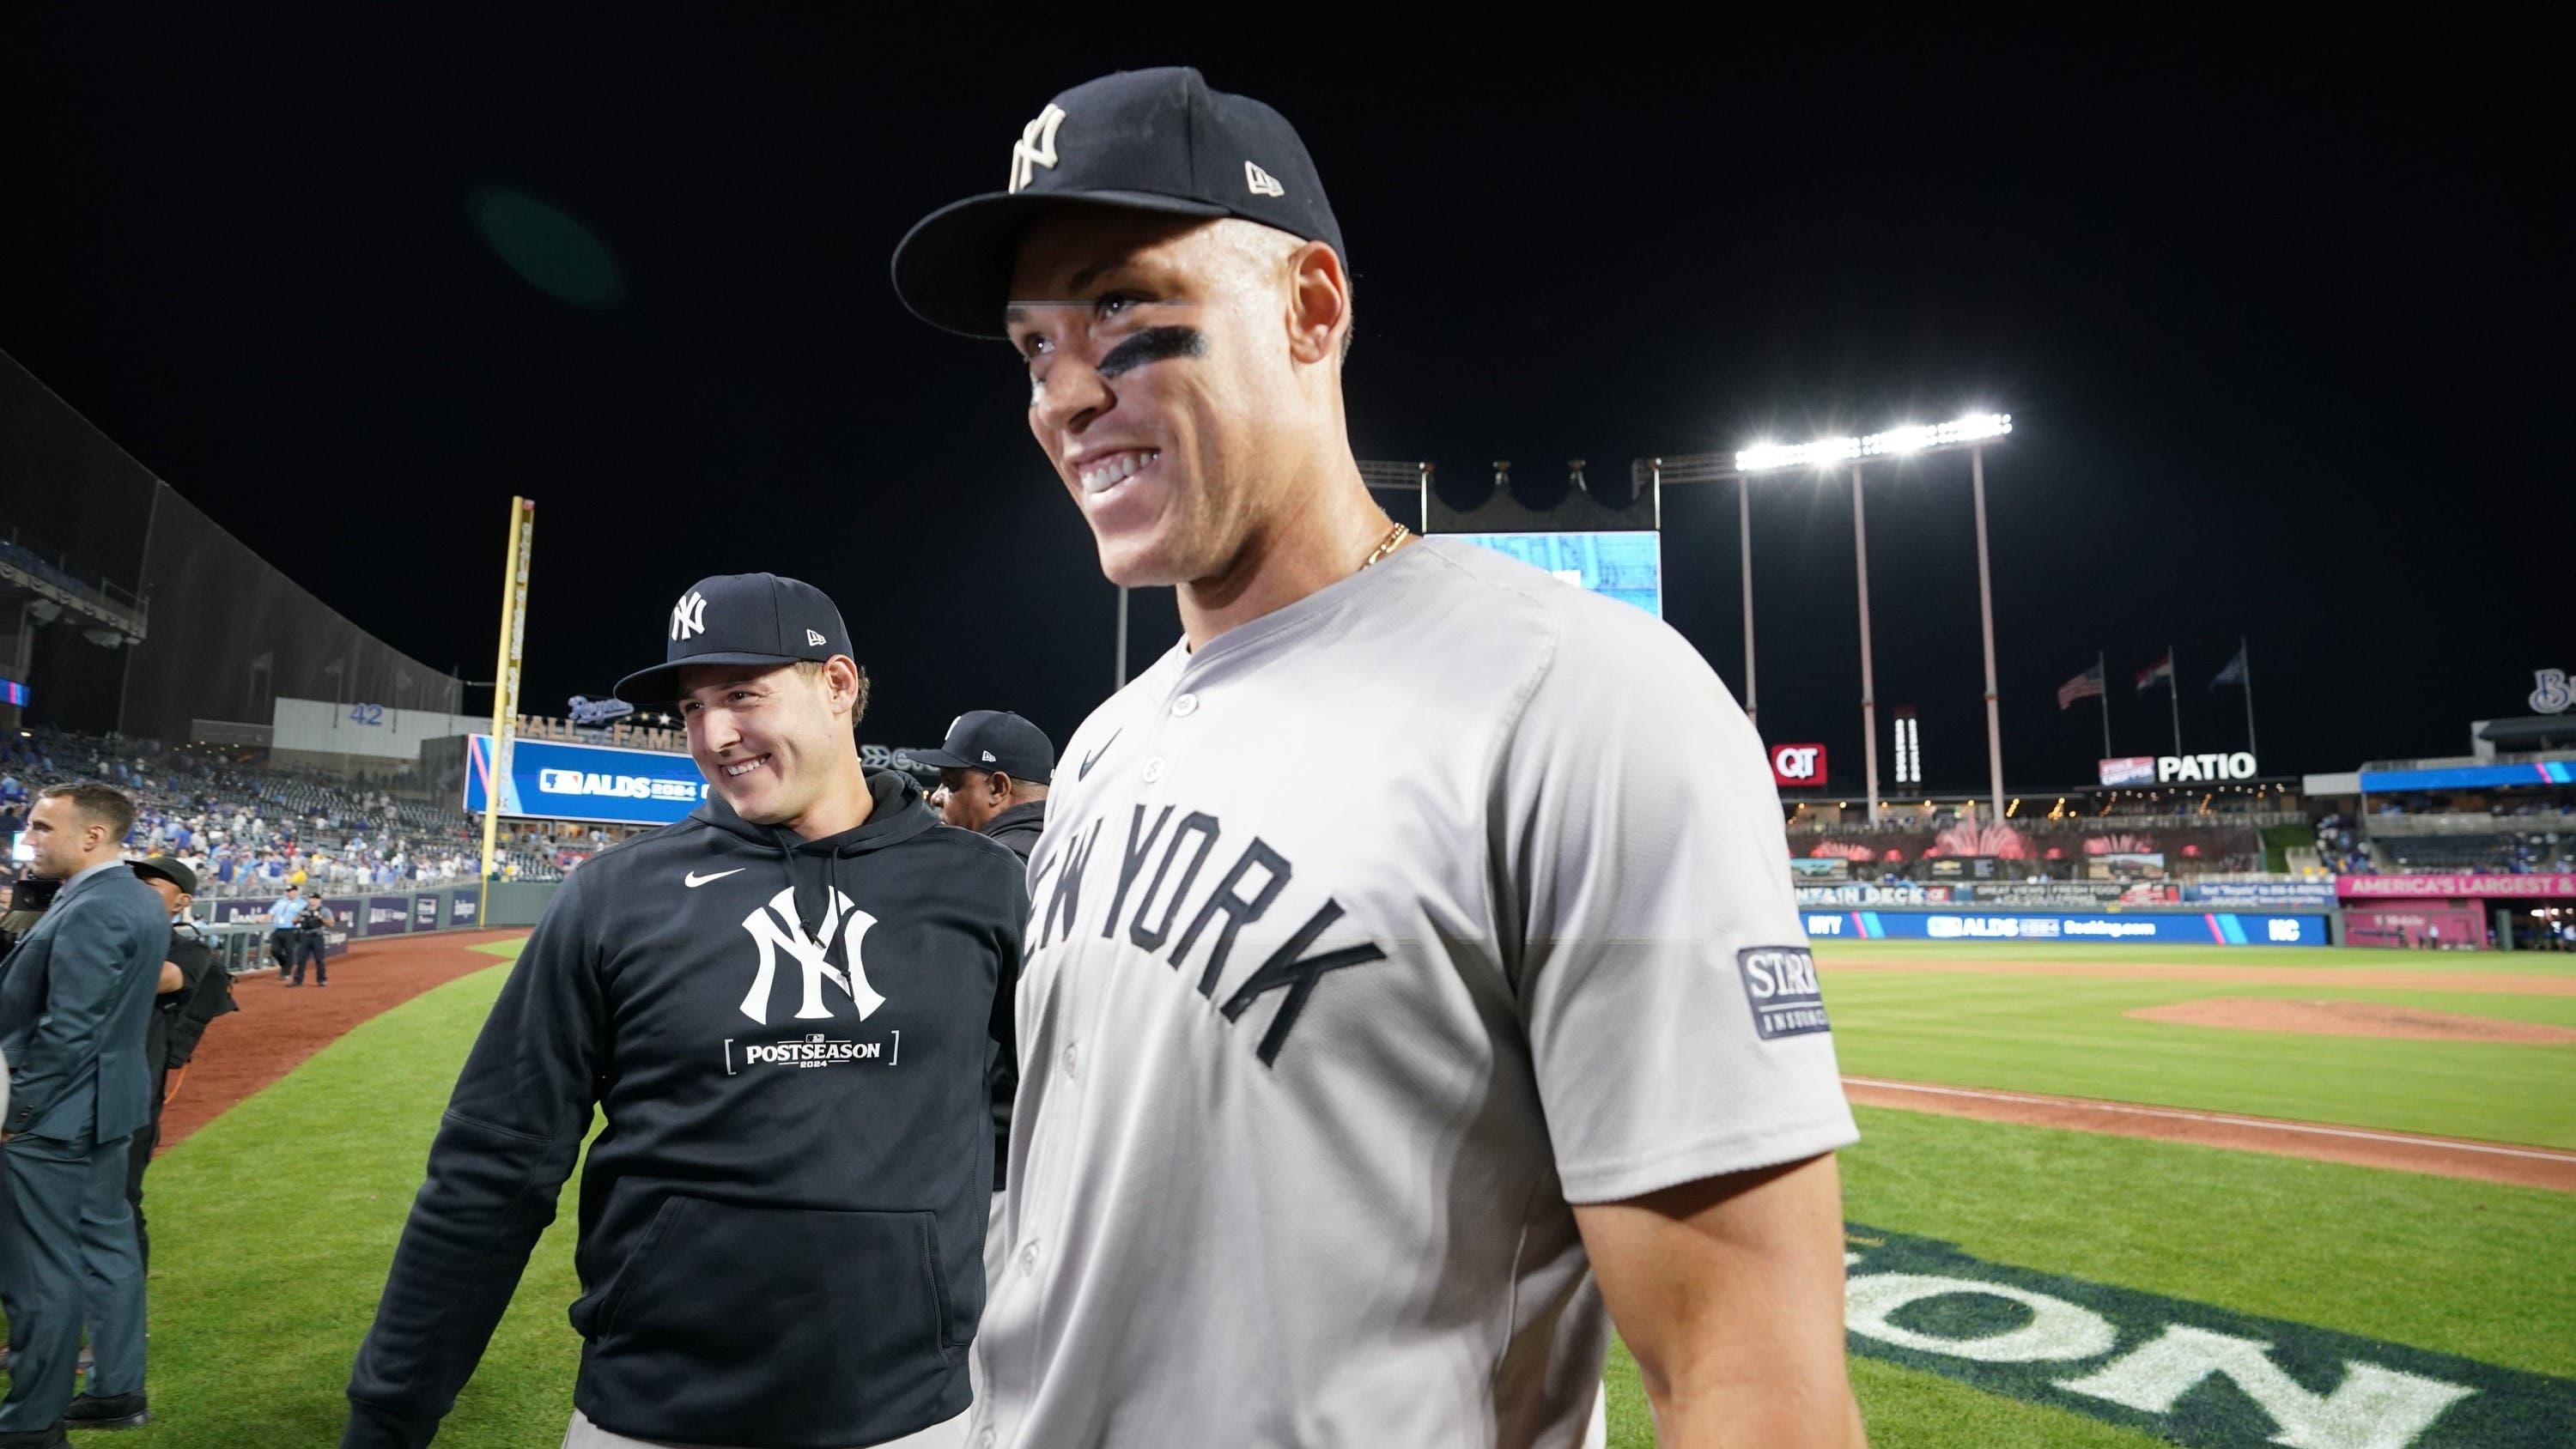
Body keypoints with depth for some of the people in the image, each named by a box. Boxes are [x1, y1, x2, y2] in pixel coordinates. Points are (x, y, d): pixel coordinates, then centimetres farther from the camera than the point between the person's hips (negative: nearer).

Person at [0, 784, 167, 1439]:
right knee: (108, 1251, 16)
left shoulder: (92, 910, -23)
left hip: (55, 1114, -10)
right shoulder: (140, 898, 8)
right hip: (104, 1102, 10)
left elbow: (67, 1033, -24)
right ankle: (117, 1392, 27)